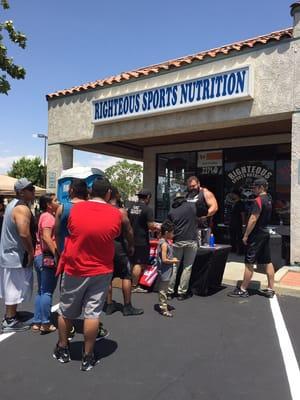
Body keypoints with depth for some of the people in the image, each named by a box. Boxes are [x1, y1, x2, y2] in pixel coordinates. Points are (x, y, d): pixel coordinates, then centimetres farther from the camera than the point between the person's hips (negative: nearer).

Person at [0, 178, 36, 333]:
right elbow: (24, 233, -30)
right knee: (15, 288, 1)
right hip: (17, 255, -10)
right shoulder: (22, 208, -21)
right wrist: (31, 252, -17)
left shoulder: (13, 204, 12)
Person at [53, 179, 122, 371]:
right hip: (102, 271, 0)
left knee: (66, 311, 17)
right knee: (92, 313, 7)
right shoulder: (116, 214, -9)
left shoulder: (75, 209, -9)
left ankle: (62, 349, 34)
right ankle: (88, 357, 17)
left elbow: (69, 230, 4)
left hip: (75, 270, 1)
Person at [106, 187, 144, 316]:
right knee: (126, 276, 4)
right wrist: (131, 246, -2)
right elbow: (128, 231, -13)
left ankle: (109, 305, 19)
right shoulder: (121, 211, -11)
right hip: (118, 245, -5)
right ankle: (127, 307, 8)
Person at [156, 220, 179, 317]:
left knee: (163, 289, 19)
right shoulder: (164, 244, -21)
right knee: (163, 290, 1)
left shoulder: (162, 241, 8)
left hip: (165, 271, 10)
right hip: (165, 271, -10)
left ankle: (163, 304, 31)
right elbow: (164, 260, -24)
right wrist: (173, 261, -12)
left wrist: (172, 259, 6)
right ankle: (163, 308, 9)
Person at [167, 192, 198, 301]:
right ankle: (182, 292, 9)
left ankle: (170, 291, 15)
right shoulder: (192, 206, 1)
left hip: (177, 241, 2)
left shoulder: (171, 212, 8)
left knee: (174, 267, 11)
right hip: (191, 241, -2)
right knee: (187, 268, 6)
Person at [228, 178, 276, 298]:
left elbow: (253, 219, -22)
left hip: (256, 235, -9)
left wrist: (246, 235, -16)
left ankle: (243, 290, 5)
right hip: (265, 233, 9)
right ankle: (270, 289, 17)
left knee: (249, 263, -2)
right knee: (268, 262, 11)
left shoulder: (258, 200, -17)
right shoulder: (268, 200, 12)